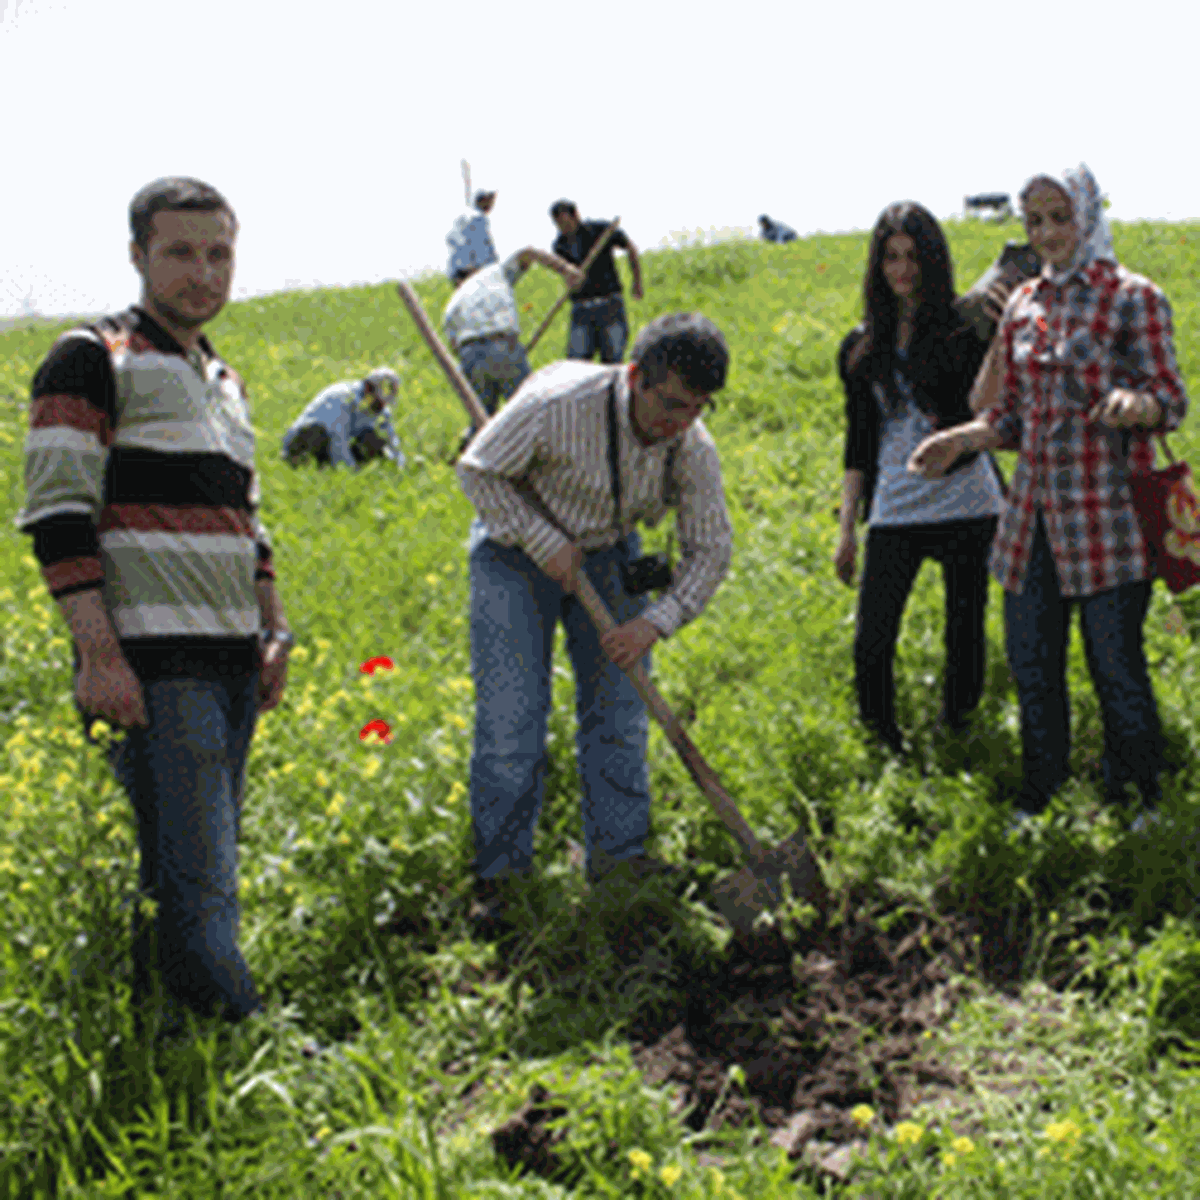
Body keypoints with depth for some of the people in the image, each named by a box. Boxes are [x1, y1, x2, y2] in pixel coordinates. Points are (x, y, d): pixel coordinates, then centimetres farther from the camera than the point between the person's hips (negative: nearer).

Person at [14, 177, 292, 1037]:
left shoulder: (225, 382, 21)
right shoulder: (92, 361, -3)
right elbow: (57, 515, -11)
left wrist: (274, 631, 17)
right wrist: (98, 654, -18)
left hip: (231, 665, 8)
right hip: (152, 666, -8)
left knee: (195, 876, 11)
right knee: (194, 883, -10)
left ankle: (166, 1041, 20)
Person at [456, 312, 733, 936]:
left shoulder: (693, 450, -17)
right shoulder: (557, 403, -31)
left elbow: (709, 550, -7)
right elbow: (479, 470, -18)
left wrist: (655, 621, -20)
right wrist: (545, 543, -23)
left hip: (606, 556, 4)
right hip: (517, 552, -4)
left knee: (618, 709, 3)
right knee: (510, 715, -6)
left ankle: (618, 858, 15)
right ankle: (500, 873, 4)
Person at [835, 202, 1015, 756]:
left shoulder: (964, 330, -1)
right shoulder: (861, 347, 9)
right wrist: (846, 529, 11)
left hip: (966, 507, -2)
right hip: (893, 513, 2)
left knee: (965, 639, 5)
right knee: (871, 646, -3)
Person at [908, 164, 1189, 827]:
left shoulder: (1132, 298, -4)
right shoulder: (1023, 304, 13)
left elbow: (1170, 401, -6)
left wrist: (1134, 404, -29)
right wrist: (960, 437, 0)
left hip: (1102, 512, -5)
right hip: (1032, 513, 6)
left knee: (1117, 667, -1)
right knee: (1032, 667, 10)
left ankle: (1138, 813, 15)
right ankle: (1037, 809, 25)